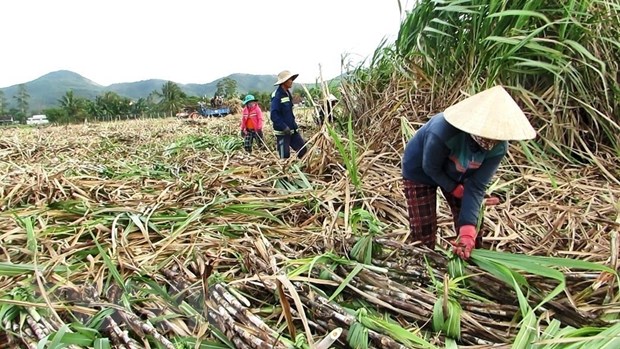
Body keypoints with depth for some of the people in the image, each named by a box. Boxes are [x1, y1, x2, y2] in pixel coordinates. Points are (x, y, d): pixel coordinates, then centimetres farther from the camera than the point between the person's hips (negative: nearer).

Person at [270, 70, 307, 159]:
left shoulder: (287, 93, 11)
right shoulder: (277, 96, -16)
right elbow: (273, 114, -23)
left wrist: (294, 125, 15)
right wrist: (284, 127, -25)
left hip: (292, 130, 8)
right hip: (282, 132, -8)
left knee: (303, 149, 9)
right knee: (285, 156, -1)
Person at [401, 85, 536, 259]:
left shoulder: (498, 147, -26)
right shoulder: (444, 131, -42)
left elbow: (476, 186, -24)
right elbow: (431, 168, -24)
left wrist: (468, 230, -32)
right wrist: (456, 189, -12)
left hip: (455, 174, 5)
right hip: (420, 172, -4)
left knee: (472, 232, 8)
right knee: (423, 235, -3)